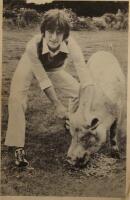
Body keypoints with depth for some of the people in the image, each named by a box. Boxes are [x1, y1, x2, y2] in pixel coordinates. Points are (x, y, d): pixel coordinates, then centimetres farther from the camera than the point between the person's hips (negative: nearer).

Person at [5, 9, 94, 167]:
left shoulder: (70, 44, -37)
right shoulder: (33, 46, -41)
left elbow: (84, 74, -38)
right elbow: (43, 80, -33)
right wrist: (57, 105, -33)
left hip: (54, 69, 3)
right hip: (30, 66, -2)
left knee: (79, 93, -4)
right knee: (16, 99, -24)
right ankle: (18, 148, -16)